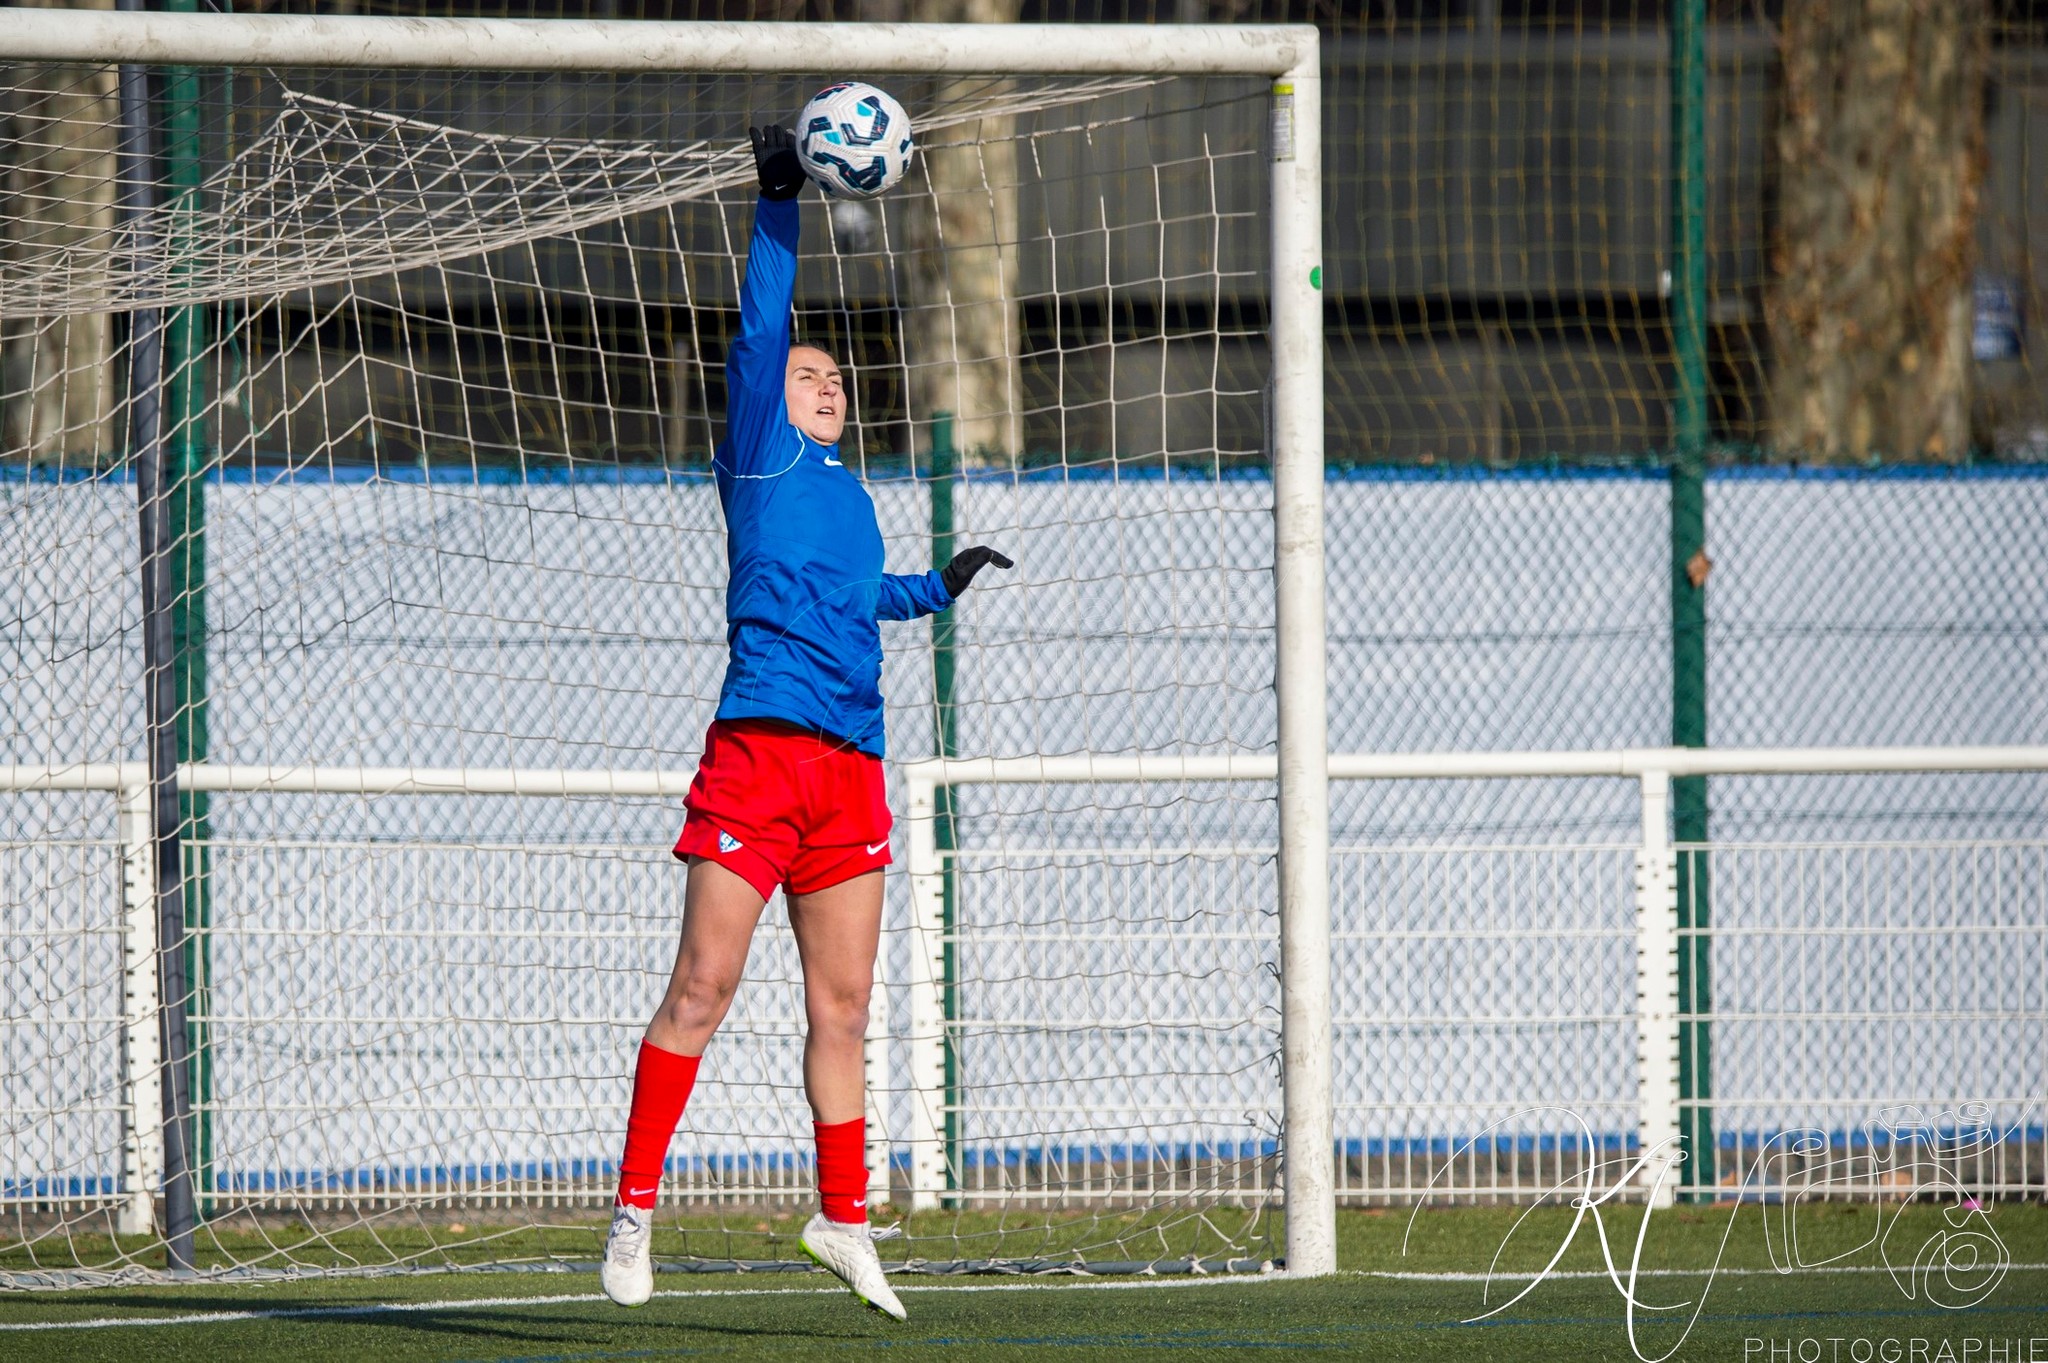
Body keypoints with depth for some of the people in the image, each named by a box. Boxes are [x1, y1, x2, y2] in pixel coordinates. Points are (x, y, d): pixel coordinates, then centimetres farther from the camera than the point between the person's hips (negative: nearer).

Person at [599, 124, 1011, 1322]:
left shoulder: (850, 495, 23)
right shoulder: (761, 462, 6)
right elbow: (762, 331, -5)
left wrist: (939, 588, 37)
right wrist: (779, 207, -10)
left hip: (851, 764, 6)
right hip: (761, 742, -6)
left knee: (843, 1006, 7)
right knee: (705, 986, -9)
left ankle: (844, 1221, 15)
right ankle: (635, 1210, -5)